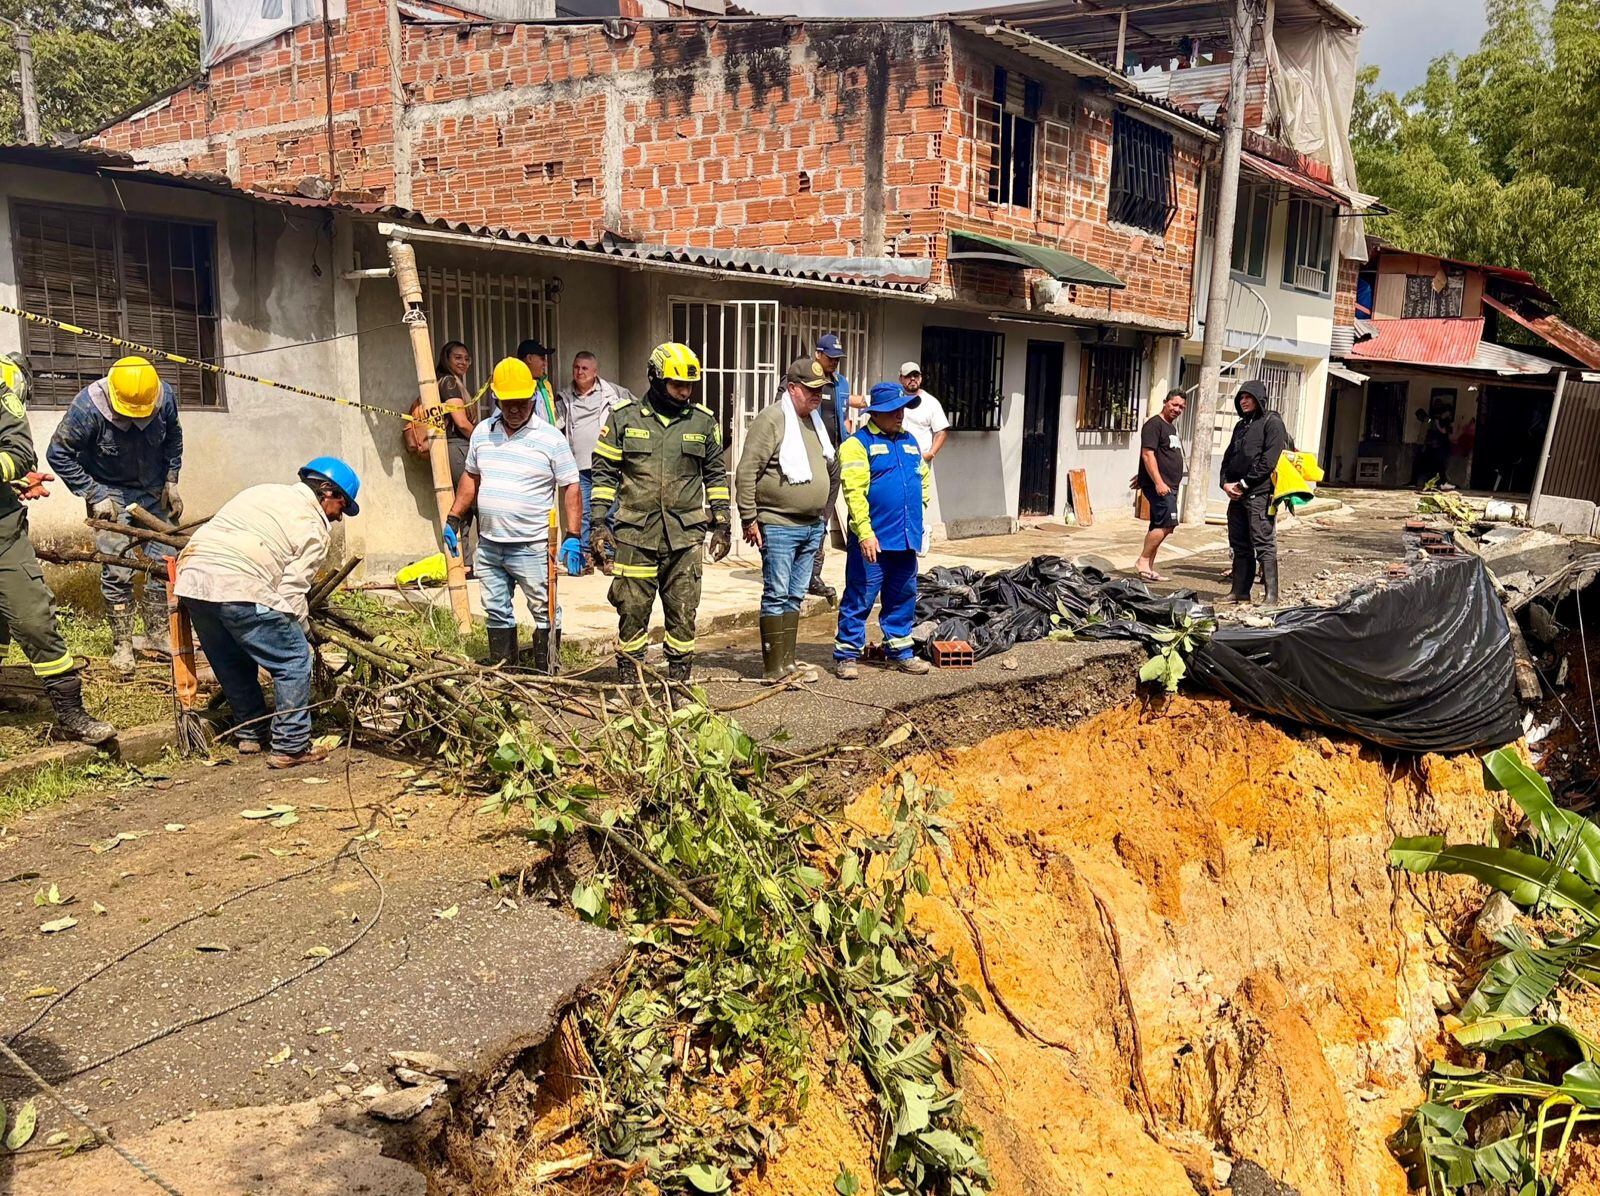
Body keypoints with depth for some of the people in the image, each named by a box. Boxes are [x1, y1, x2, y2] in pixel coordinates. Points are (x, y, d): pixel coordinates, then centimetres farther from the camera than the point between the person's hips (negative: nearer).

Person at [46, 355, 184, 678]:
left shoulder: (165, 397, -15)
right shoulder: (87, 407, -26)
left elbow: (173, 438, 6)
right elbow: (58, 454, -14)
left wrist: (171, 482, 1)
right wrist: (95, 496, -16)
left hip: (154, 491, 4)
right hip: (110, 493, -4)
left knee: (165, 560, 3)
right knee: (118, 570, -10)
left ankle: (157, 636, 17)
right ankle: (122, 645, 2)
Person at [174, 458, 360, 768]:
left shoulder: (265, 491, 25)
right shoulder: (314, 527, 2)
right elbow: (292, 591, -5)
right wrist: (304, 632, 10)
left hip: (190, 579, 9)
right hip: (238, 588, -9)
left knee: (232, 663, 24)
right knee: (294, 660, 1)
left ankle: (249, 736, 35)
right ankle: (291, 747, 2)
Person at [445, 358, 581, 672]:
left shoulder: (551, 438, -7)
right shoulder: (482, 432, 8)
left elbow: (570, 487, -7)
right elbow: (470, 477, 19)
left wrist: (573, 536, -14)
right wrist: (454, 519, 14)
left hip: (532, 547, -5)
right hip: (489, 545, 5)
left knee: (544, 613, 1)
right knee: (496, 613, 13)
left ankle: (545, 677, 10)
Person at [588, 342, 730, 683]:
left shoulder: (703, 421, 8)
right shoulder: (624, 417, 3)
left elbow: (716, 474, 15)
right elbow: (604, 471, 5)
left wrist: (721, 523, 10)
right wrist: (598, 522, -2)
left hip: (686, 536, 1)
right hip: (635, 533, -1)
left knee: (683, 613, 5)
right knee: (632, 610, 3)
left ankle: (678, 683, 17)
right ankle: (629, 683, 15)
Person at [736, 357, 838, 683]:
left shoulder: (815, 422, 16)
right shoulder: (771, 420, -10)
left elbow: (831, 470, 27)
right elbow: (746, 472, -15)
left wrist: (821, 513, 22)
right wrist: (749, 519, -16)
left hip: (811, 527, 8)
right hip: (779, 526, -8)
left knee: (795, 597, 12)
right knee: (777, 596, -4)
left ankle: (788, 662, 19)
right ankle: (774, 669, 2)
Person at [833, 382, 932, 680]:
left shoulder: (909, 441, 16)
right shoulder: (857, 444, -7)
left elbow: (923, 477, 30)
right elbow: (854, 491, -16)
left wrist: (917, 506, 16)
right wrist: (865, 533, -22)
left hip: (906, 539, 7)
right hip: (873, 539, -7)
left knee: (903, 598, 14)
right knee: (859, 599, -2)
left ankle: (900, 651, 25)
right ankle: (846, 655, 8)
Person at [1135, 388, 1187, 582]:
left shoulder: (1171, 427, 21)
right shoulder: (1154, 424, -9)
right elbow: (1148, 454, -18)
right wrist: (1158, 482, -24)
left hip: (1170, 486, 10)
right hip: (1158, 485, -10)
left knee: (1159, 526, 8)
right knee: (1167, 524, -16)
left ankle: (1148, 568, 10)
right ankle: (1143, 561, -8)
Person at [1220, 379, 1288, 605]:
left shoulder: (1272, 423, -3)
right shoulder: (1241, 426, 21)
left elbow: (1268, 460, -13)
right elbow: (1228, 457, 20)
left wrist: (1244, 484, -14)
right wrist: (1226, 483, 3)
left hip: (1259, 494, -8)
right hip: (1236, 494, 8)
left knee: (1263, 545, -8)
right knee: (1239, 546, 10)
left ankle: (1271, 595, -6)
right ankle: (1240, 592, 16)